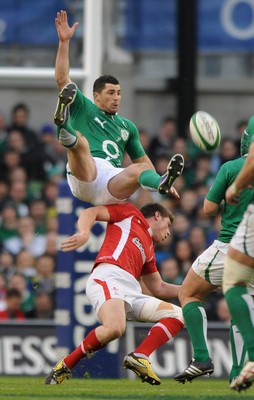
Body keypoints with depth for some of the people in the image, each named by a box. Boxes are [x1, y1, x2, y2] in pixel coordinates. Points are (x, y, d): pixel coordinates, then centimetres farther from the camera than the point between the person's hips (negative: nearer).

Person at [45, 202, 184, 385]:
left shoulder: (148, 249, 37)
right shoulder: (130, 214, 19)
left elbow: (158, 288, 42)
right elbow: (90, 213, 6)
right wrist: (84, 233, -15)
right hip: (108, 278, -9)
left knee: (178, 314, 4)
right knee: (115, 328, -35)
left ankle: (139, 357, -15)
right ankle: (65, 366, -15)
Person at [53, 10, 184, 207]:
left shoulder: (127, 127, 33)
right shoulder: (84, 109, 22)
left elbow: (142, 160, 35)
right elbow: (62, 79, 11)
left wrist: (160, 181, 16)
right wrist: (64, 42, 3)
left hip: (112, 185, 2)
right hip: (84, 178, -2)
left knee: (140, 169, -29)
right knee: (80, 140, -32)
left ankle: (162, 183, -65)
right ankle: (65, 130, -69)